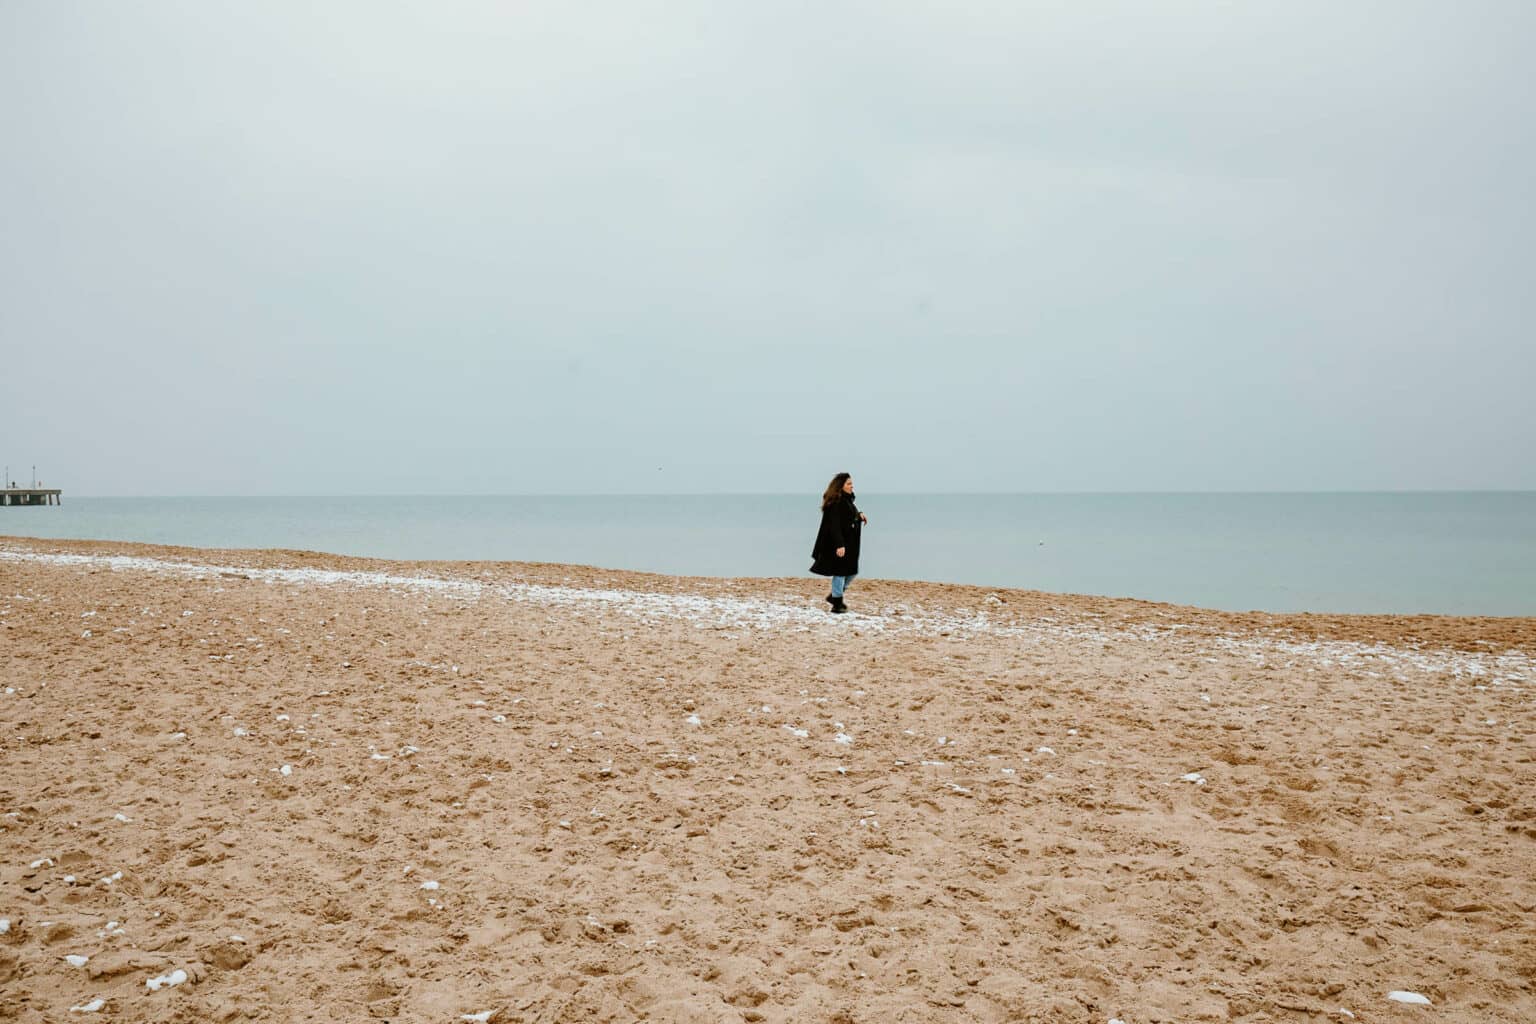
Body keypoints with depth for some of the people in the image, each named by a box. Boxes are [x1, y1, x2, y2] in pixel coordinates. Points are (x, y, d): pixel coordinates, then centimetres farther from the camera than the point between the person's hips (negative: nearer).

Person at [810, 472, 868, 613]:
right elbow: (834, 525, -25)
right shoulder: (836, 503, -20)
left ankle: (835, 596, 28)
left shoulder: (847, 500, 9)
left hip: (849, 543, 9)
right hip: (839, 544, -9)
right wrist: (839, 545, -30)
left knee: (852, 570, 15)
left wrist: (859, 515, 4)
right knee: (840, 572, -1)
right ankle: (837, 604, 10)